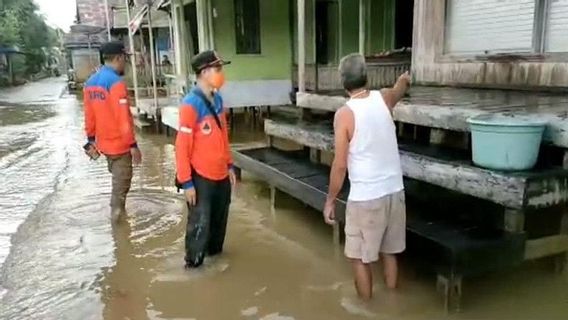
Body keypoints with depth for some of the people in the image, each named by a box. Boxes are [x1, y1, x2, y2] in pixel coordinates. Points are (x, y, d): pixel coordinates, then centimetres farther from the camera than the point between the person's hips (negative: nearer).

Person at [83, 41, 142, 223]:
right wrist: (133, 145, -18)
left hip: (103, 142, 8)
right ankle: (116, 211, 12)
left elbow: (89, 115, 10)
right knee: (122, 181, 5)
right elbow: (124, 118, -22)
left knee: (117, 177, 22)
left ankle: (118, 210, 32)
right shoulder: (116, 82, -20)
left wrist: (91, 140, 17)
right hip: (120, 143, -8)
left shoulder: (90, 82, 6)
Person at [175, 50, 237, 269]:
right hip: (201, 177, -7)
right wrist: (186, 182, -17)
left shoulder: (217, 99, 5)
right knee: (200, 224, 3)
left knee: (219, 219, 20)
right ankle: (193, 264, 21)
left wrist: (229, 165, 15)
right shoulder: (191, 104, -19)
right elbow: (182, 146, -18)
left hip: (221, 174, 7)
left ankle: (215, 251, 41)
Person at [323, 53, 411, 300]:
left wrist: (330, 201, -4)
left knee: (360, 258, 10)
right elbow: (400, 89, 27)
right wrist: (404, 79, 51)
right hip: (394, 192, 6)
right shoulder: (384, 98, 0)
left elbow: (340, 165, -14)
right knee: (388, 253, 21)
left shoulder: (345, 114, -14)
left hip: (365, 198, -6)